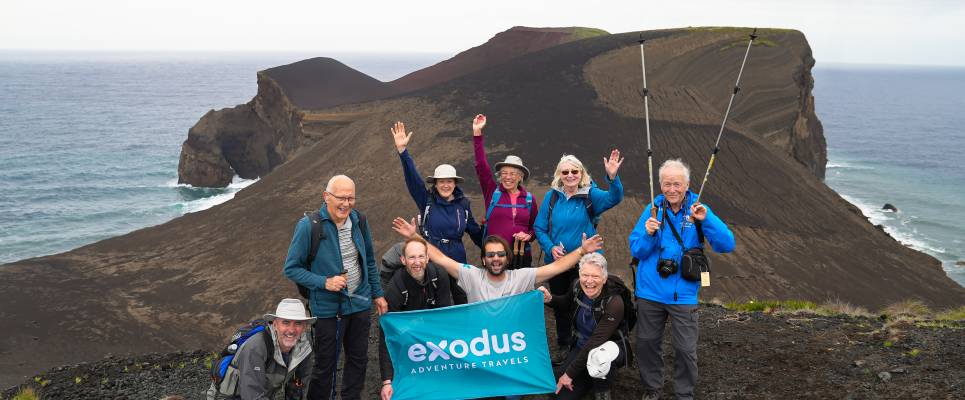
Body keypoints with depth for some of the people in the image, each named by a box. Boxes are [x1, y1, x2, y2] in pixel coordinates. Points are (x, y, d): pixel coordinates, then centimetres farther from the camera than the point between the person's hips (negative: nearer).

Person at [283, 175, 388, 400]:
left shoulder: (359, 221, -1)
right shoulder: (309, 226, -17)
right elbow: (292, 269, -11)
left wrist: (377, 294, 13)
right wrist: (324, 282, -22)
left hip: (360, 304, 5)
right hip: (328, 308, -5)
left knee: (358, 359, 16)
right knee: (325, 365, 6)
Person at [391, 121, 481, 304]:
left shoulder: (463, 204, 5)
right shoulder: (427, 201, -1)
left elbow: (475, 232, 16)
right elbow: (412, 177, -13)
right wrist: (402, 150, -24)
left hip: (457, 262, 2)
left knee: (463, 304, 4)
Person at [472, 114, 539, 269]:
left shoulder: (529, 198, 7)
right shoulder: (492, 192, 2)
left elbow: (535, 226, 17)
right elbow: (481, 165, -7)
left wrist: (528, 235, -7)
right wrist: (477, 133, -13)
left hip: (522, 256, 1)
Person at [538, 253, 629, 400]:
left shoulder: (614, 303, -29)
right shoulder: (577, 286, -12)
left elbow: (597, 341, -29)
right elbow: (566, 301, 14)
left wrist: (570, 373, -26)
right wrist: (549, 299, -10)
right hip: (582, 346, 5)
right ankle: (595, 372, 21)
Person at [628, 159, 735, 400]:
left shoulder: (697, 209, -5)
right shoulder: (654, 209, -1)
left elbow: (727, 245, -13)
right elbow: (636, 250, -2)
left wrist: (706, 220, -27)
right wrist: (648, 235, -22)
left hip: (683, 295, -1)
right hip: (650, 291, 2)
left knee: (685, 349, 4)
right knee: (646, 343, 12)